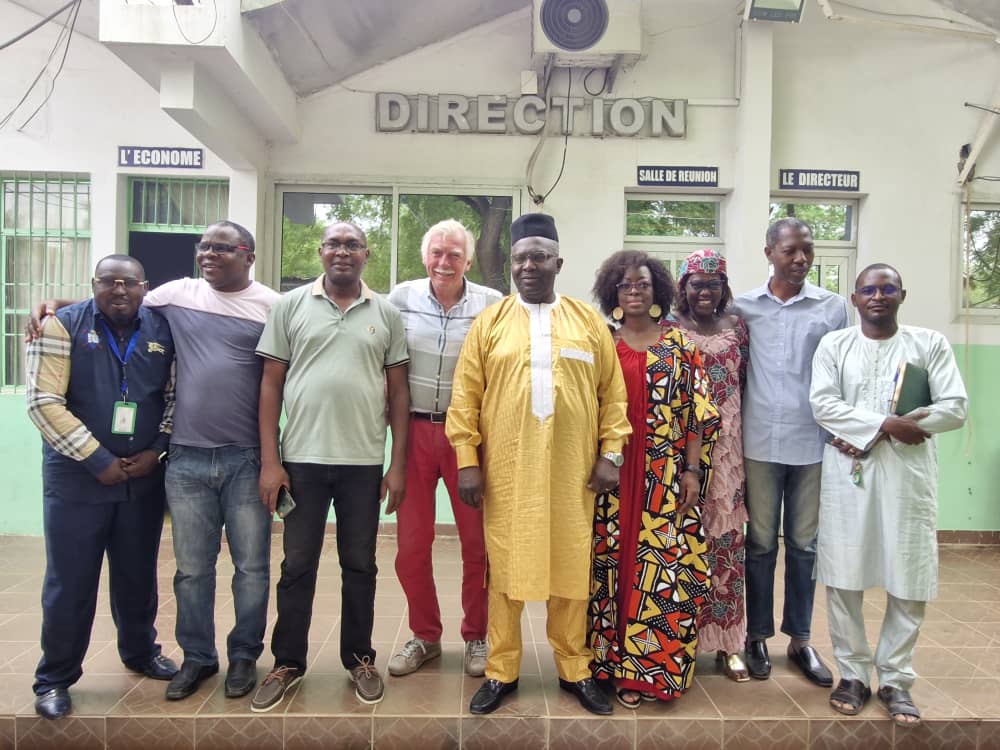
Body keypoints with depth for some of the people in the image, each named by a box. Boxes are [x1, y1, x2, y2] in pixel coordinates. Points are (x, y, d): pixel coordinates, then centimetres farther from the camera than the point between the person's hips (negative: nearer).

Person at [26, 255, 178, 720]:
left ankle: (140, 651, 36)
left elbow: (175, 395, 6)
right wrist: (98, 460, -14)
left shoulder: (162, 330, 2)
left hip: (143, 479, 3)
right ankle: (55, 677, 23)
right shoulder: (62, 326, -6)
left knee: (138, 574, 15)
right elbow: (44, 402, -11)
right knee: (70, 581, 6)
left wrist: (156, 450, -6)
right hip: (77, 479, -2)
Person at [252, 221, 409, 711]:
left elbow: (397, 392, 5)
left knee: (360, 564, 12)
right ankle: (288, 663, 27)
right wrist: (269, 461, -3)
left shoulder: (386, 313, 5)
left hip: (364, 462, 1)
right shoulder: (291, 306, 3)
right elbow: (271, 385, 2)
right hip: (302, 458, 0)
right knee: (297, 565, 11)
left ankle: (359, 658, 29)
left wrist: (398, 464, 0)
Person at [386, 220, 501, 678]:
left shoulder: (491, 304, -3)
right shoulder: (402, 298, 2)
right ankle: (424, 636, 29)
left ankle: (476, 636, 28)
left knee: (478, 542, 7)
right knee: (411, 542, 9)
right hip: (414, 431, 2)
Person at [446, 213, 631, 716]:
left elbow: (612, 393, 6)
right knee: (504, 567, 8)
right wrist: (467, 459, -5)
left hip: (571, 472, 1)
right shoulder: (490, 321, 4)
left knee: (571, 568, 9)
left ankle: (574, 669, 27)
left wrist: (611, 453, -1)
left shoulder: (589, 321, 6)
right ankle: (502, 671, 24)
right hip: (505, 471, 0)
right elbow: (465, 395, 1)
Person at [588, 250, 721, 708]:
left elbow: (698, 413, 3)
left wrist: (693, 471, -3)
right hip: (612, 476, 0)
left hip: (667, 478, 0)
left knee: (665, 566, 0)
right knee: (613, 565, 6)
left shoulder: (680, 344, 6)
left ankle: (650, 663, 16)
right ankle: (614, 660, 21)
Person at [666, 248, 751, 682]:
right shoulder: (667, 331, -1)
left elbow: (745, 384, 13)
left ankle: (727, 640, 19)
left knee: (725, 540, 7)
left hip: (726, 448, 3)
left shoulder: (737, 329, 10)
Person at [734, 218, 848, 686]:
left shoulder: (833, 307, 4)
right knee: (761, 542, 8)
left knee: (805, 544, 10)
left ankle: (800, 639, 24)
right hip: (760, 442, -1)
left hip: (813, 444, 1)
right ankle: (758, 635, 22)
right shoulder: (743, 307, 2)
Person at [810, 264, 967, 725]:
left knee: (909, 581, 3)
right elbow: (823, 405, -5)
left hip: (907, 473, 1)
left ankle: (895, 679, 20)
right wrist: (887, 423, -16)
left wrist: (872, 435, -11)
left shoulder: (930, 344, 6)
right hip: (848, 472, 0)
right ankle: (853, 673, 18)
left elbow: (955, 408, -3)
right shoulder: (834, 345, 6)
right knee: (844, 578, 3)